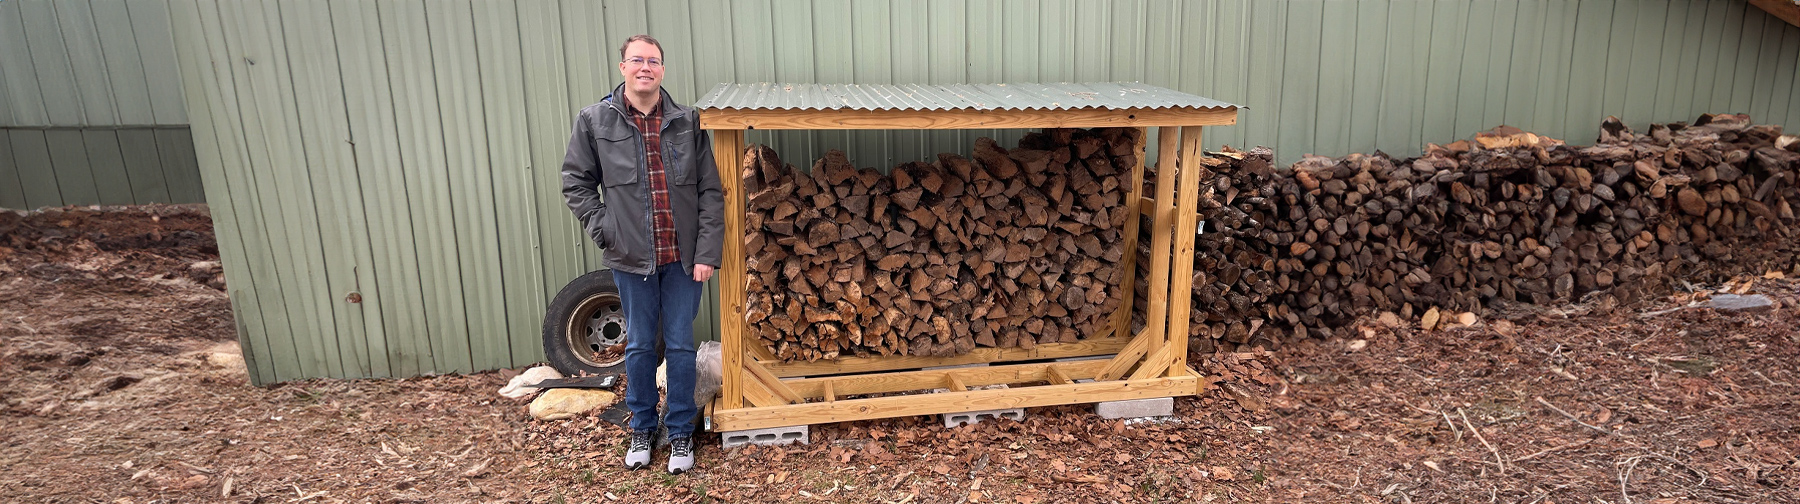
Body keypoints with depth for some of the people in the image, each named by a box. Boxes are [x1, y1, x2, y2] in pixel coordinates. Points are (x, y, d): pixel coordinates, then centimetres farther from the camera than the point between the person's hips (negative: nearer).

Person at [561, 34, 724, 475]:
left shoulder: (688, 122, -1)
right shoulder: (594, 120, 0)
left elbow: (711, 192, -2)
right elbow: (576, 183, 6)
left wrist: (707, 253, -7)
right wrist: (604, 232, -5)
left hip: (682, 256, 0)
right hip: (631, 258, 0)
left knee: (681, 346, 7)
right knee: (639, 346, 13)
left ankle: (681, 432, 24)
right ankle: (642, 429, 31)